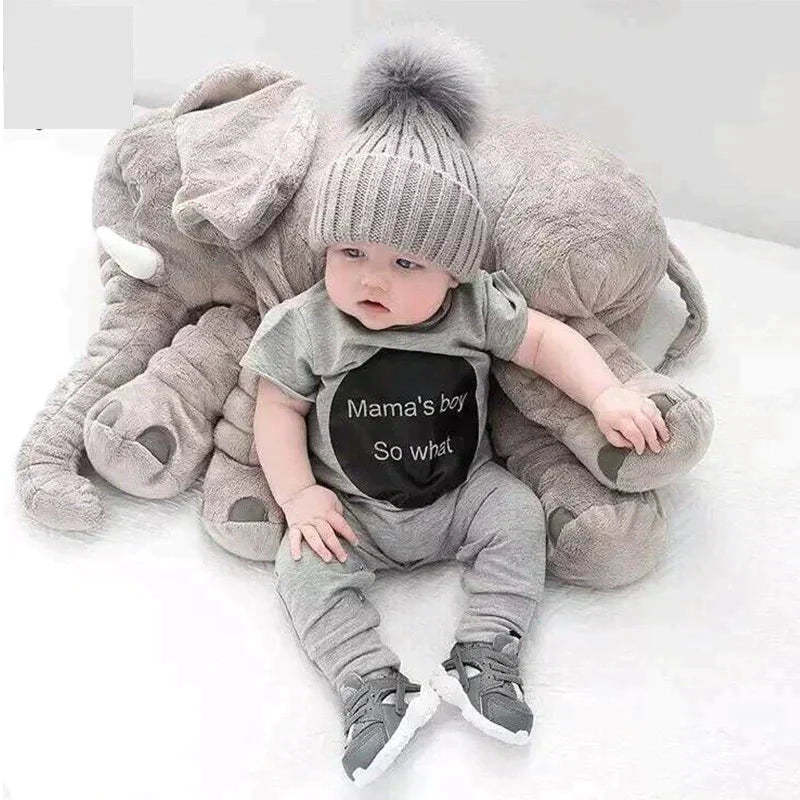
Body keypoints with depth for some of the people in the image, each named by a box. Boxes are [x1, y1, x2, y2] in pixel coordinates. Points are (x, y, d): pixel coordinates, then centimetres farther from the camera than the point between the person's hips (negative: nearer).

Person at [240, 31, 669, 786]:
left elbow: (546, 339, -6)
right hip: (353, 513, -1)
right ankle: (373, 687, -16)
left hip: (462, 494, 1)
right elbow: (279, 408, -8)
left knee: (517, 513, -18)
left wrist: (608, 395, -19)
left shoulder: (475, 310, -14)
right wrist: (298, 495, -16)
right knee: (303, 568, -19)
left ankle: (484, 653, -9)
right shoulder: (309, 327, -16)